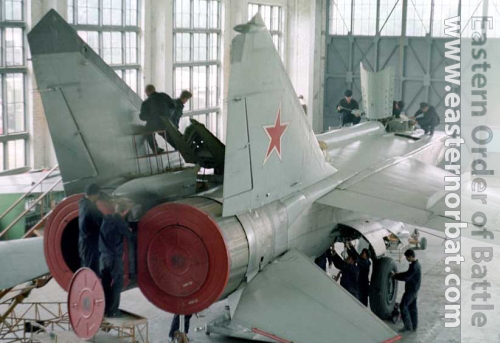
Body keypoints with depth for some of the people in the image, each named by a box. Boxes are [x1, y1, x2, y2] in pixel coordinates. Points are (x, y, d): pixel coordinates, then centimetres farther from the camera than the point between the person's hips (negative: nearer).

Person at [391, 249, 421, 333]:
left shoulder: (414, 266, -24)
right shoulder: (416, 264, 9)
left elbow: (406, 277, -25)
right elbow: (408, 274, 19)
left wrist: (395, 276, -15)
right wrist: (398, 274, 8)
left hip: (411, 290, -10)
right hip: (414, 290, 10)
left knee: (403, 306, -4)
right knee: (412, 307, 15)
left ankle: (408, 326, -1)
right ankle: (414, 326, 21)